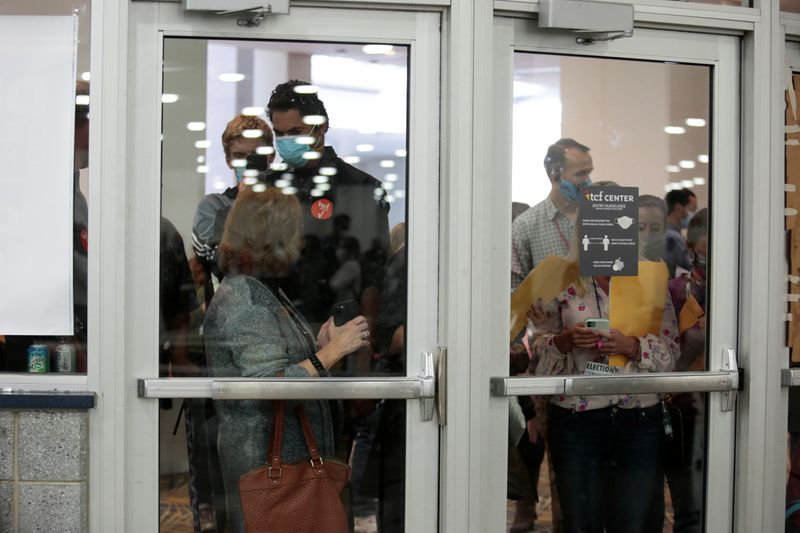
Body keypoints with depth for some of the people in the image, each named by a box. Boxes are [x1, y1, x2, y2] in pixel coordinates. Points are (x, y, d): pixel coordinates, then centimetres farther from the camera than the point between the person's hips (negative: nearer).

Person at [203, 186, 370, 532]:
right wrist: (332, 351, -17)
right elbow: (271, 387, -23)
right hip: (263, 463, -9)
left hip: (295, 457, 9)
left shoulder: (267, 293, 15)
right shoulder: (240, 300, -16)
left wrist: (319, 345, 7)